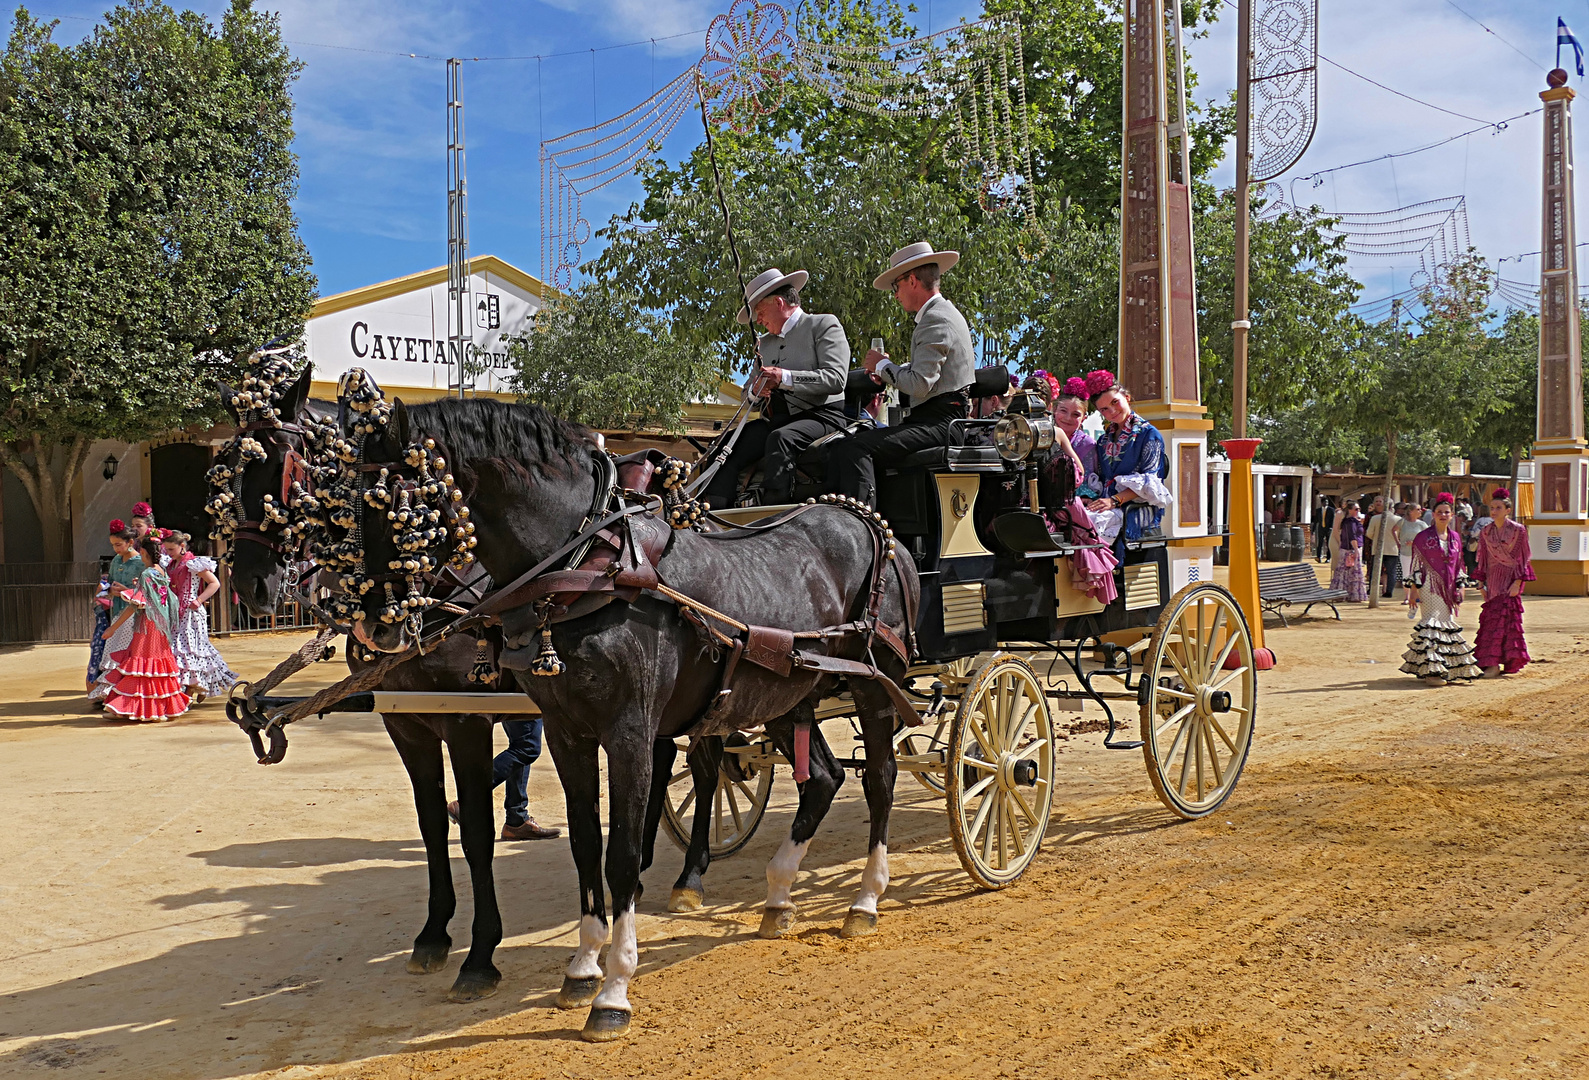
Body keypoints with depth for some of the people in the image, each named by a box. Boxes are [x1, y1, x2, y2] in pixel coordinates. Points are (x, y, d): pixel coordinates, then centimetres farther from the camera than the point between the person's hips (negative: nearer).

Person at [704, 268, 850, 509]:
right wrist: (755, 390, -2)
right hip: (774, 420, 6)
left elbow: (836, 378, -11)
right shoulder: (765, 342, 25)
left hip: (819, 415, -6)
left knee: (780, 438, -36)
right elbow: (748, 391, 24)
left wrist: (785, 378, -20)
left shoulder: (824, 325, 3)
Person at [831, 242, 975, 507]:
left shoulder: (936, 320, -13)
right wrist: (886, 373, 11)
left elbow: (920, 385, -22)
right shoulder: (945, 312, 22)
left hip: (936, 424, -11)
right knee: (841, 446, 10)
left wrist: (883, 365, -6)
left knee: (853, 448, -26)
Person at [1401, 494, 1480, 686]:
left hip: (1448, 588, 5)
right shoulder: (1424, 537, -3)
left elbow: (1458, 565, 18)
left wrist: (1459, 589, 15)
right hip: (1430, 587, -5)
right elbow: (1416, 564, -4)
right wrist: (1415, 589, -9)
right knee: (1431, 624, -10)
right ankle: (1431, 670, -10)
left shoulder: (1455, 538, 12)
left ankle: (1448, 668, 18)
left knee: (1447, 624, 8)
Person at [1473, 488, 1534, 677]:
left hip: (1511, 578, -4)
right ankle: (1492, 662, 10)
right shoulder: (1486, 532, 6)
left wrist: (1517, 582, -12)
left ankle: (1494, 662, -8)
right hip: (1493, 579, 4)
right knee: (1491, 617, 2)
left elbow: (1523, 559, -5)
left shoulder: (1518, 531, -6)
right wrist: (1481, 582, 8)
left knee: (1504, 617, -9)